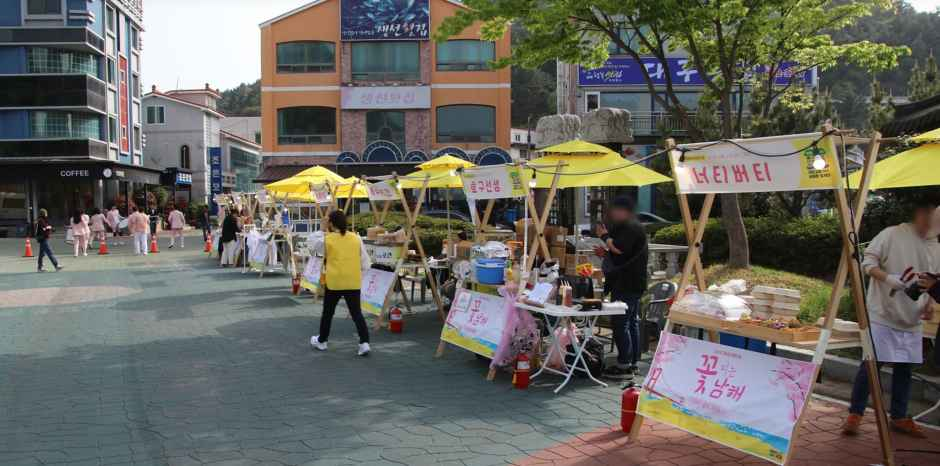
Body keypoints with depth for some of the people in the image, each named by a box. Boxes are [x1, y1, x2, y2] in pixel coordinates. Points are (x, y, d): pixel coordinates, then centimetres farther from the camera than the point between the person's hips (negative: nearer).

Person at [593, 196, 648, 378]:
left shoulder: (630, 228, -14)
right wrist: (605, 252, 15)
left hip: (626, 285, -11)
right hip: (632, 283, 11)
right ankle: (633, 363, 19)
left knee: (620, 324, -9)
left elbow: (618, 248, -25)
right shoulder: (631, 227, 21)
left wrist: (604, 236, -10)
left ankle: (624, 364, -7)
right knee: (631, 323, 13)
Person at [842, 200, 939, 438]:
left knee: (905, 368, 12)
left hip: (911, 321, 6)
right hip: (882, 315, -6)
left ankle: (899, 417, 26)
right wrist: (889, 278, -26)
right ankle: (855, 415, 8)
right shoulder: (892, 235, -11)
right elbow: (868, 262, -11)